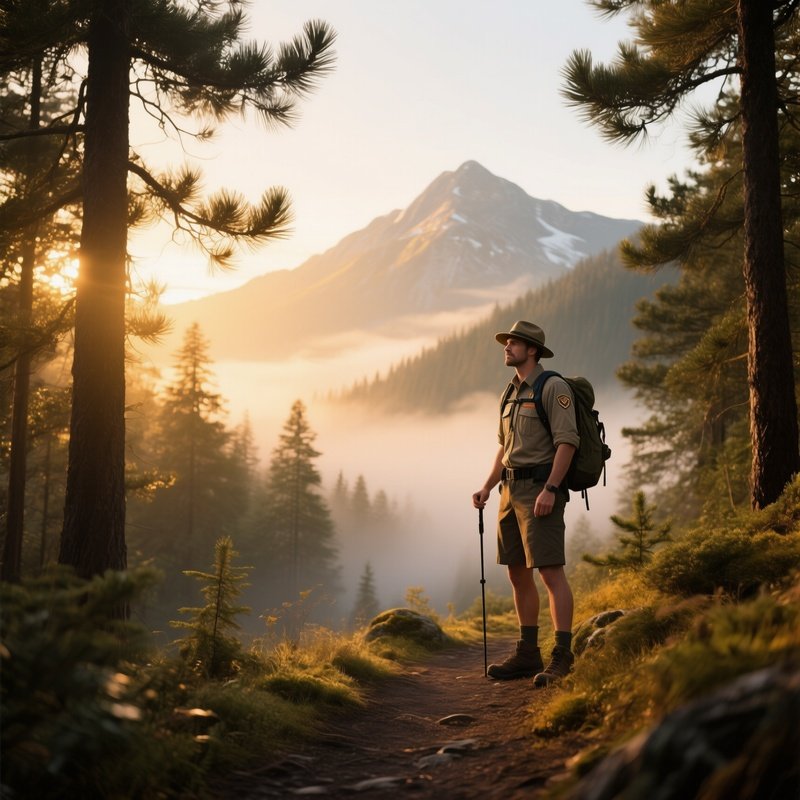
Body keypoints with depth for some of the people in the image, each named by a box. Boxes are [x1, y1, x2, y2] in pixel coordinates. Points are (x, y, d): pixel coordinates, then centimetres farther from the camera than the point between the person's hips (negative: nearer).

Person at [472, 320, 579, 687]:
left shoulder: (553, 387, -9)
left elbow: (567, 441, -17)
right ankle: (528, 654, 17)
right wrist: (487, 488, 12)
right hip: (512, 491, 9)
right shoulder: (511, 393, 18)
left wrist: (550, 490, -25)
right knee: (518, 573, 10)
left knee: (550, 571, -13)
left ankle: (562, 658, -12)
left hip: (541, 489, -9)